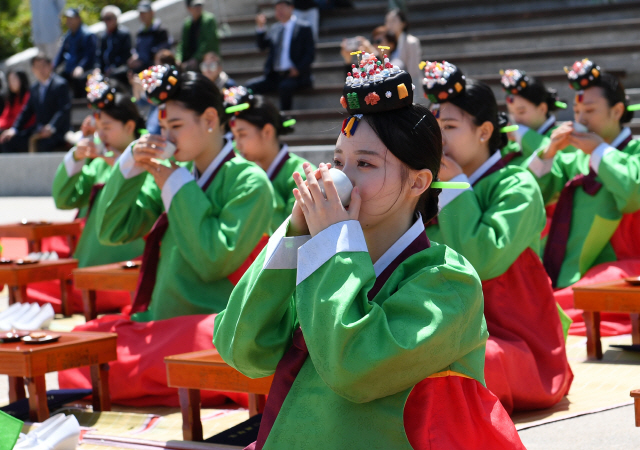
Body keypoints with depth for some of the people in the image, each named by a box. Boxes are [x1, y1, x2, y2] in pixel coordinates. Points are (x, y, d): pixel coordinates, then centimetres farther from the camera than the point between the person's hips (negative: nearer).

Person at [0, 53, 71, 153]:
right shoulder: (34, 89, 19)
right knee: (10, 140, -8)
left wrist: (51, 127, -29)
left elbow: (64, 110, -15)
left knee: (44, 144, -38)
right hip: (38, 131, 8)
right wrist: (14, 129, 1)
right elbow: (27, 111, 17)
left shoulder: (60, 84, -5)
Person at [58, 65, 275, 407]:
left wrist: (178, 187, -9)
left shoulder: (249, 181, -6)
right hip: (159, 323, 6)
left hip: (211, 324, -6)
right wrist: (130, 166, -1)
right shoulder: (175, 175, 12)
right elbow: (111, 231, 12)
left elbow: (215, 261, -16)